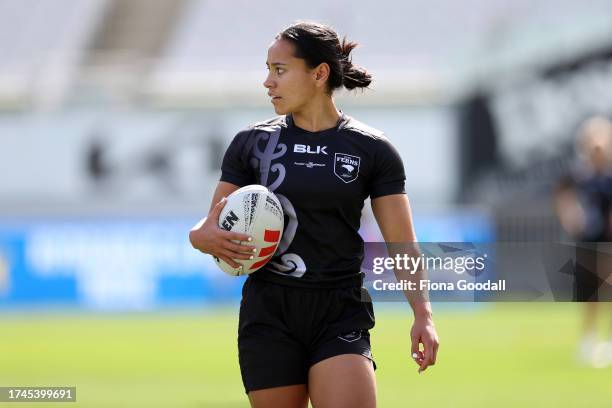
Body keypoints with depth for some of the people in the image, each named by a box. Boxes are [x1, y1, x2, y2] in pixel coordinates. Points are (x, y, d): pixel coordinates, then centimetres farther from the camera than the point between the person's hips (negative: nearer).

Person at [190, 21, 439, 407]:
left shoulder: (373, 150, 3)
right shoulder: (251, 143, 7)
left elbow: (402, 245, 2)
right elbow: (212, 228, 9)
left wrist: (422, 314, -11)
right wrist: (203, 236, -15)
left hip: (341, 318, -2)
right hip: (269, 314, 2)